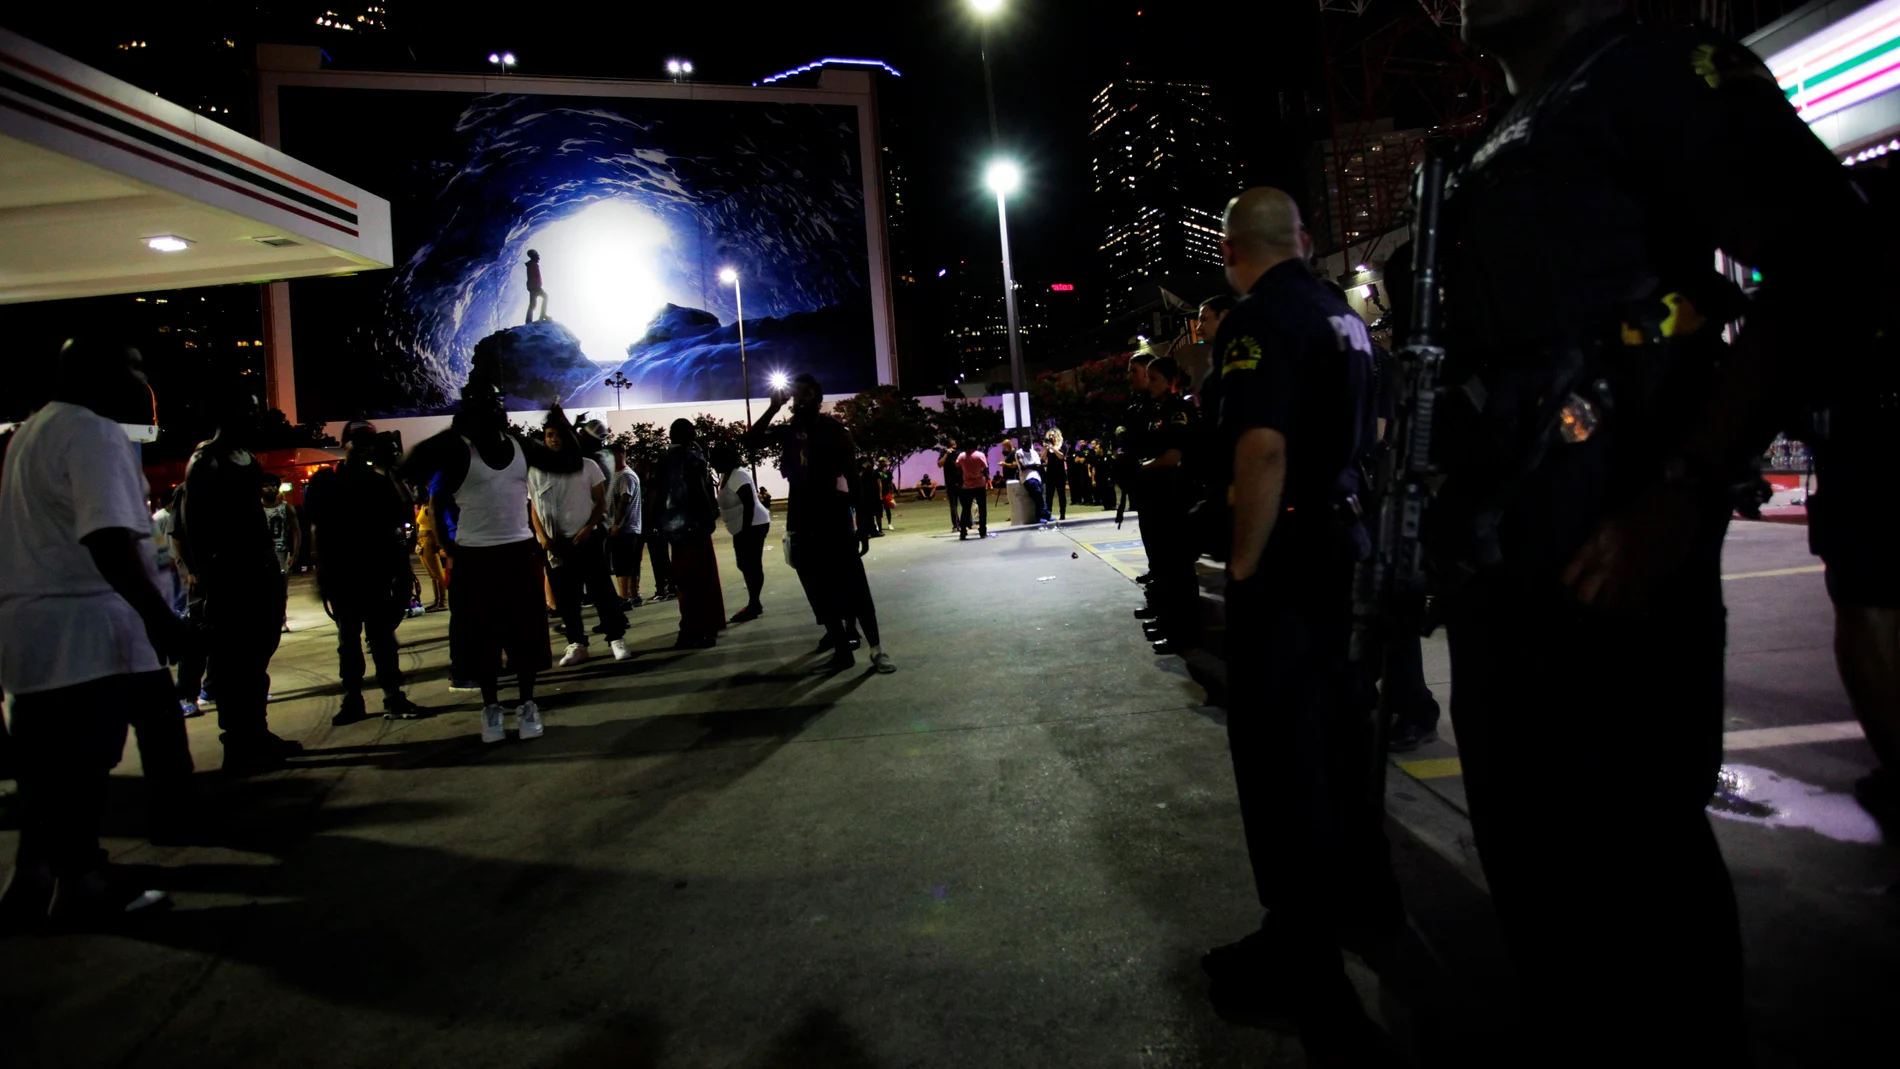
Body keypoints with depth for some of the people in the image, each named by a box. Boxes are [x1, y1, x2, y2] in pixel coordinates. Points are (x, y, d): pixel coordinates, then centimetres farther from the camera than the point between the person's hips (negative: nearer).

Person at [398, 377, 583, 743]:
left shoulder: (521, 446, 3)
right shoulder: (457, 452, -9)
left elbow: (571, 463, 10)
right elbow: (409, 472, -22)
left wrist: (562, 426, -6)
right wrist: (451, 432, -24)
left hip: (520, 552, 3)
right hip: (475, 558, -3)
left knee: (525, 632, 8)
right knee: (482, 637, 6)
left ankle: (527, 704, 21)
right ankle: (491, 707, 22)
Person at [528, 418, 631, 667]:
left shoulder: (587, 466, 1)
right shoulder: (536, 473, 6)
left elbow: (601, 502, 2)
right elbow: (534, 510, 10)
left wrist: (588, 529, -12)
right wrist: (542, 537, -6)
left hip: (587, 539, -2)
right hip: (556, 544, 2)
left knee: (601, 589, -3)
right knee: (565, 596, 5)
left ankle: (617, 638, 2)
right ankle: (576, 644, 12)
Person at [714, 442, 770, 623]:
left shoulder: (738, 475, -19)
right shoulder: (726, 475, 11)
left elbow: (749, 504, -24)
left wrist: (745, 530, -25)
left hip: (753, 526, -10)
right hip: (743, 527, 10)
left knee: (751, 566, -7)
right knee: (746, 565, 13)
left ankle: (753, 606, -2)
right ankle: (754, 604, 21)